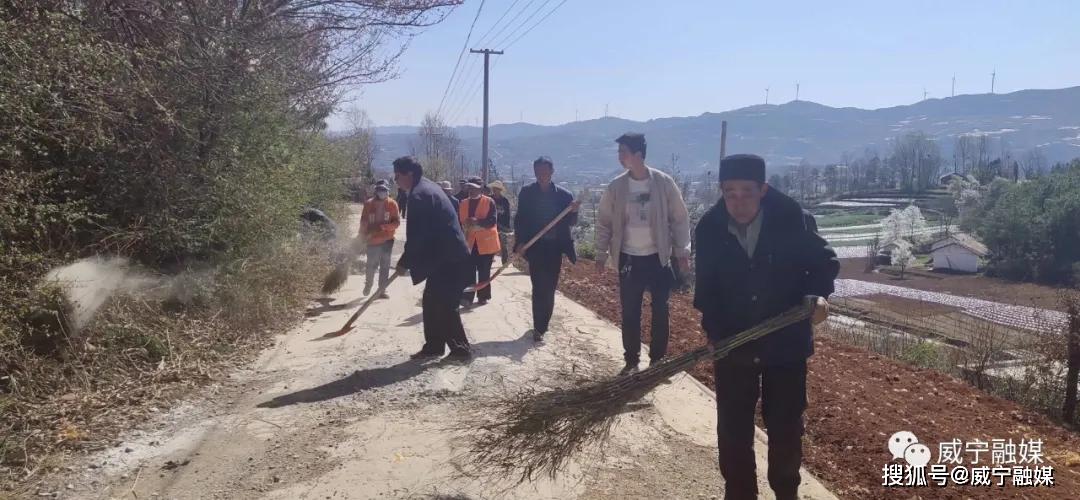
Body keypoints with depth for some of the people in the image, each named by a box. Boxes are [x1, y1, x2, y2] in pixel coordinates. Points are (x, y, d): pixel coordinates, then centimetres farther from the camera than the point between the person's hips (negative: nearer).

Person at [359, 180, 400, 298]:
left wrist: (383, 226, -21)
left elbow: (397, 222, -8)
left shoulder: (392, 204, -4)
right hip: (372, 240, 0)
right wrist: (363, 236, -3)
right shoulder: (368, 204, -4)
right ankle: (368, 285, 34)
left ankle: (382, 290, 12)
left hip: (387, 240, 1)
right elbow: (363, 222, 0)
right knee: (371, 265, 8)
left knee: (385, 266, 4)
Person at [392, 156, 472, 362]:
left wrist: (404, 262, -6)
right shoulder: (428, 187, 16)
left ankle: (460, 349, 4)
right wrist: (410, 260, 22)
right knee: (432, 302, 14)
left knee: (445, 305, -4)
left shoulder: (418, 195, -17)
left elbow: (416, 235, -18)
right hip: (446, 255, 10)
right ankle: (434, 346, 20)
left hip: (448, 258, -10)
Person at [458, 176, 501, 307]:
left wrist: (477, 222, -26)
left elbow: (492, 221, -14)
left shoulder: (489, 202, -4)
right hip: (469, 242, 3)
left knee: (484, 271, 5)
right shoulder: (463, 203, 10)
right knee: (469, 271, -5)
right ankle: (467, 297, -5)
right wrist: (465, 226, -8)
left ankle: (483, 296, 15)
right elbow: (460, 221, 12)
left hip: (485, 242, -3)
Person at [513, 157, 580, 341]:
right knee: (539, 287, -5)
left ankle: (541, 325, 19)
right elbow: (520, 219, 1)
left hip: (555, 246, 2)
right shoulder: (526, 193, 0)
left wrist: (573, 211, -17)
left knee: (549, 288, 7)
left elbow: (570, 222, 3)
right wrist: (520, 241, -9)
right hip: (535, 246, -1)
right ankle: (539, 326, 1)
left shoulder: (563, 195, 1)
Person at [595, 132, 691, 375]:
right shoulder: (616, 186, -4)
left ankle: (658, 361, 21)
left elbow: (680, 218, -2)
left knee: (660, 312, 7)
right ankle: (631, 361, 21)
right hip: (629, 258, 1)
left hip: (658, 257, -1)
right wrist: (601, 254, 2)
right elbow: (604, 221, 4)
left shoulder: (663, 182, -8)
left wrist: (682, 251, -5)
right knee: (630, 313, 7)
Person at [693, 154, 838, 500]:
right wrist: (714, 331, -13)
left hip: (786, 342, -1)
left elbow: (825, 260, -2)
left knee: (786, 428, 13)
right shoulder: (709, 230, -10)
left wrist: (818, 293, -22)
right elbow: (706, 290, 0)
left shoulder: (792, 219, -15)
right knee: (733, 430, 9)